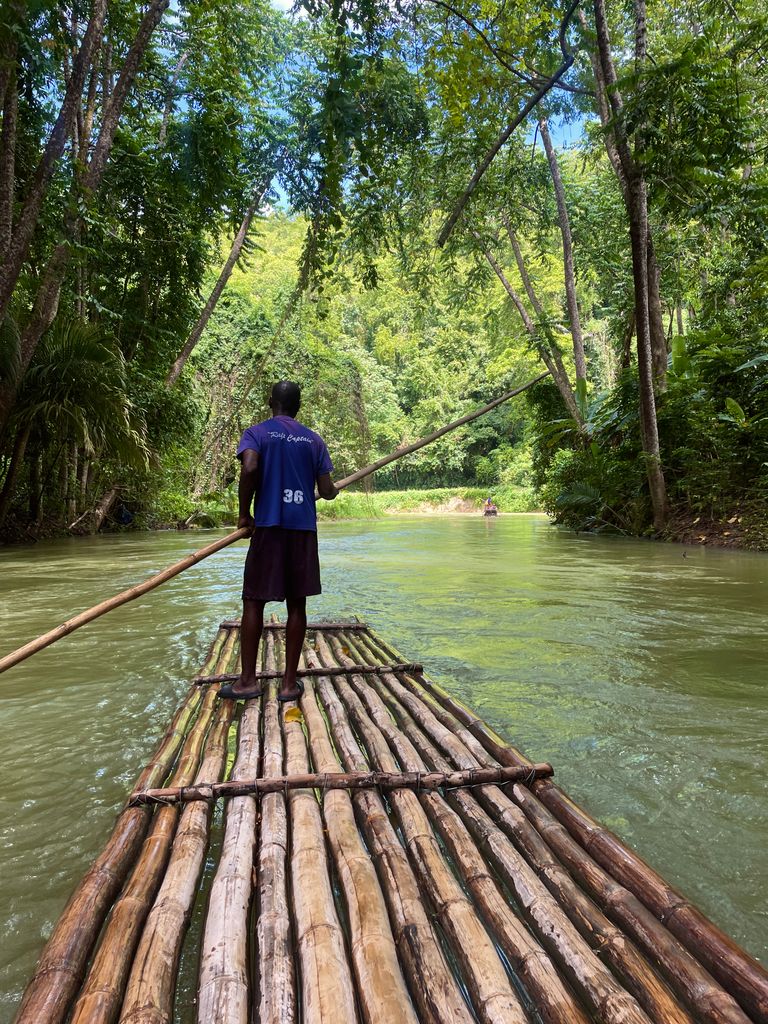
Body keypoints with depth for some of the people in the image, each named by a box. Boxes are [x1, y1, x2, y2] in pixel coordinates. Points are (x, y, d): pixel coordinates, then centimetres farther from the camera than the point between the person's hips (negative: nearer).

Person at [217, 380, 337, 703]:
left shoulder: (257, 432, 3)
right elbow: (326, 491, 5)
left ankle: (248, 680, 9)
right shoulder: (314, 440, 11)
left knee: (254, 602, 6)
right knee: (297, 604, 6)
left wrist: (244, 514, -5)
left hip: (269, 526, -2)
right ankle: (290, 683, 11)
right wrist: (335, 490, 30)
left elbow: (249, 468, -17)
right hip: (304, 529, 3)